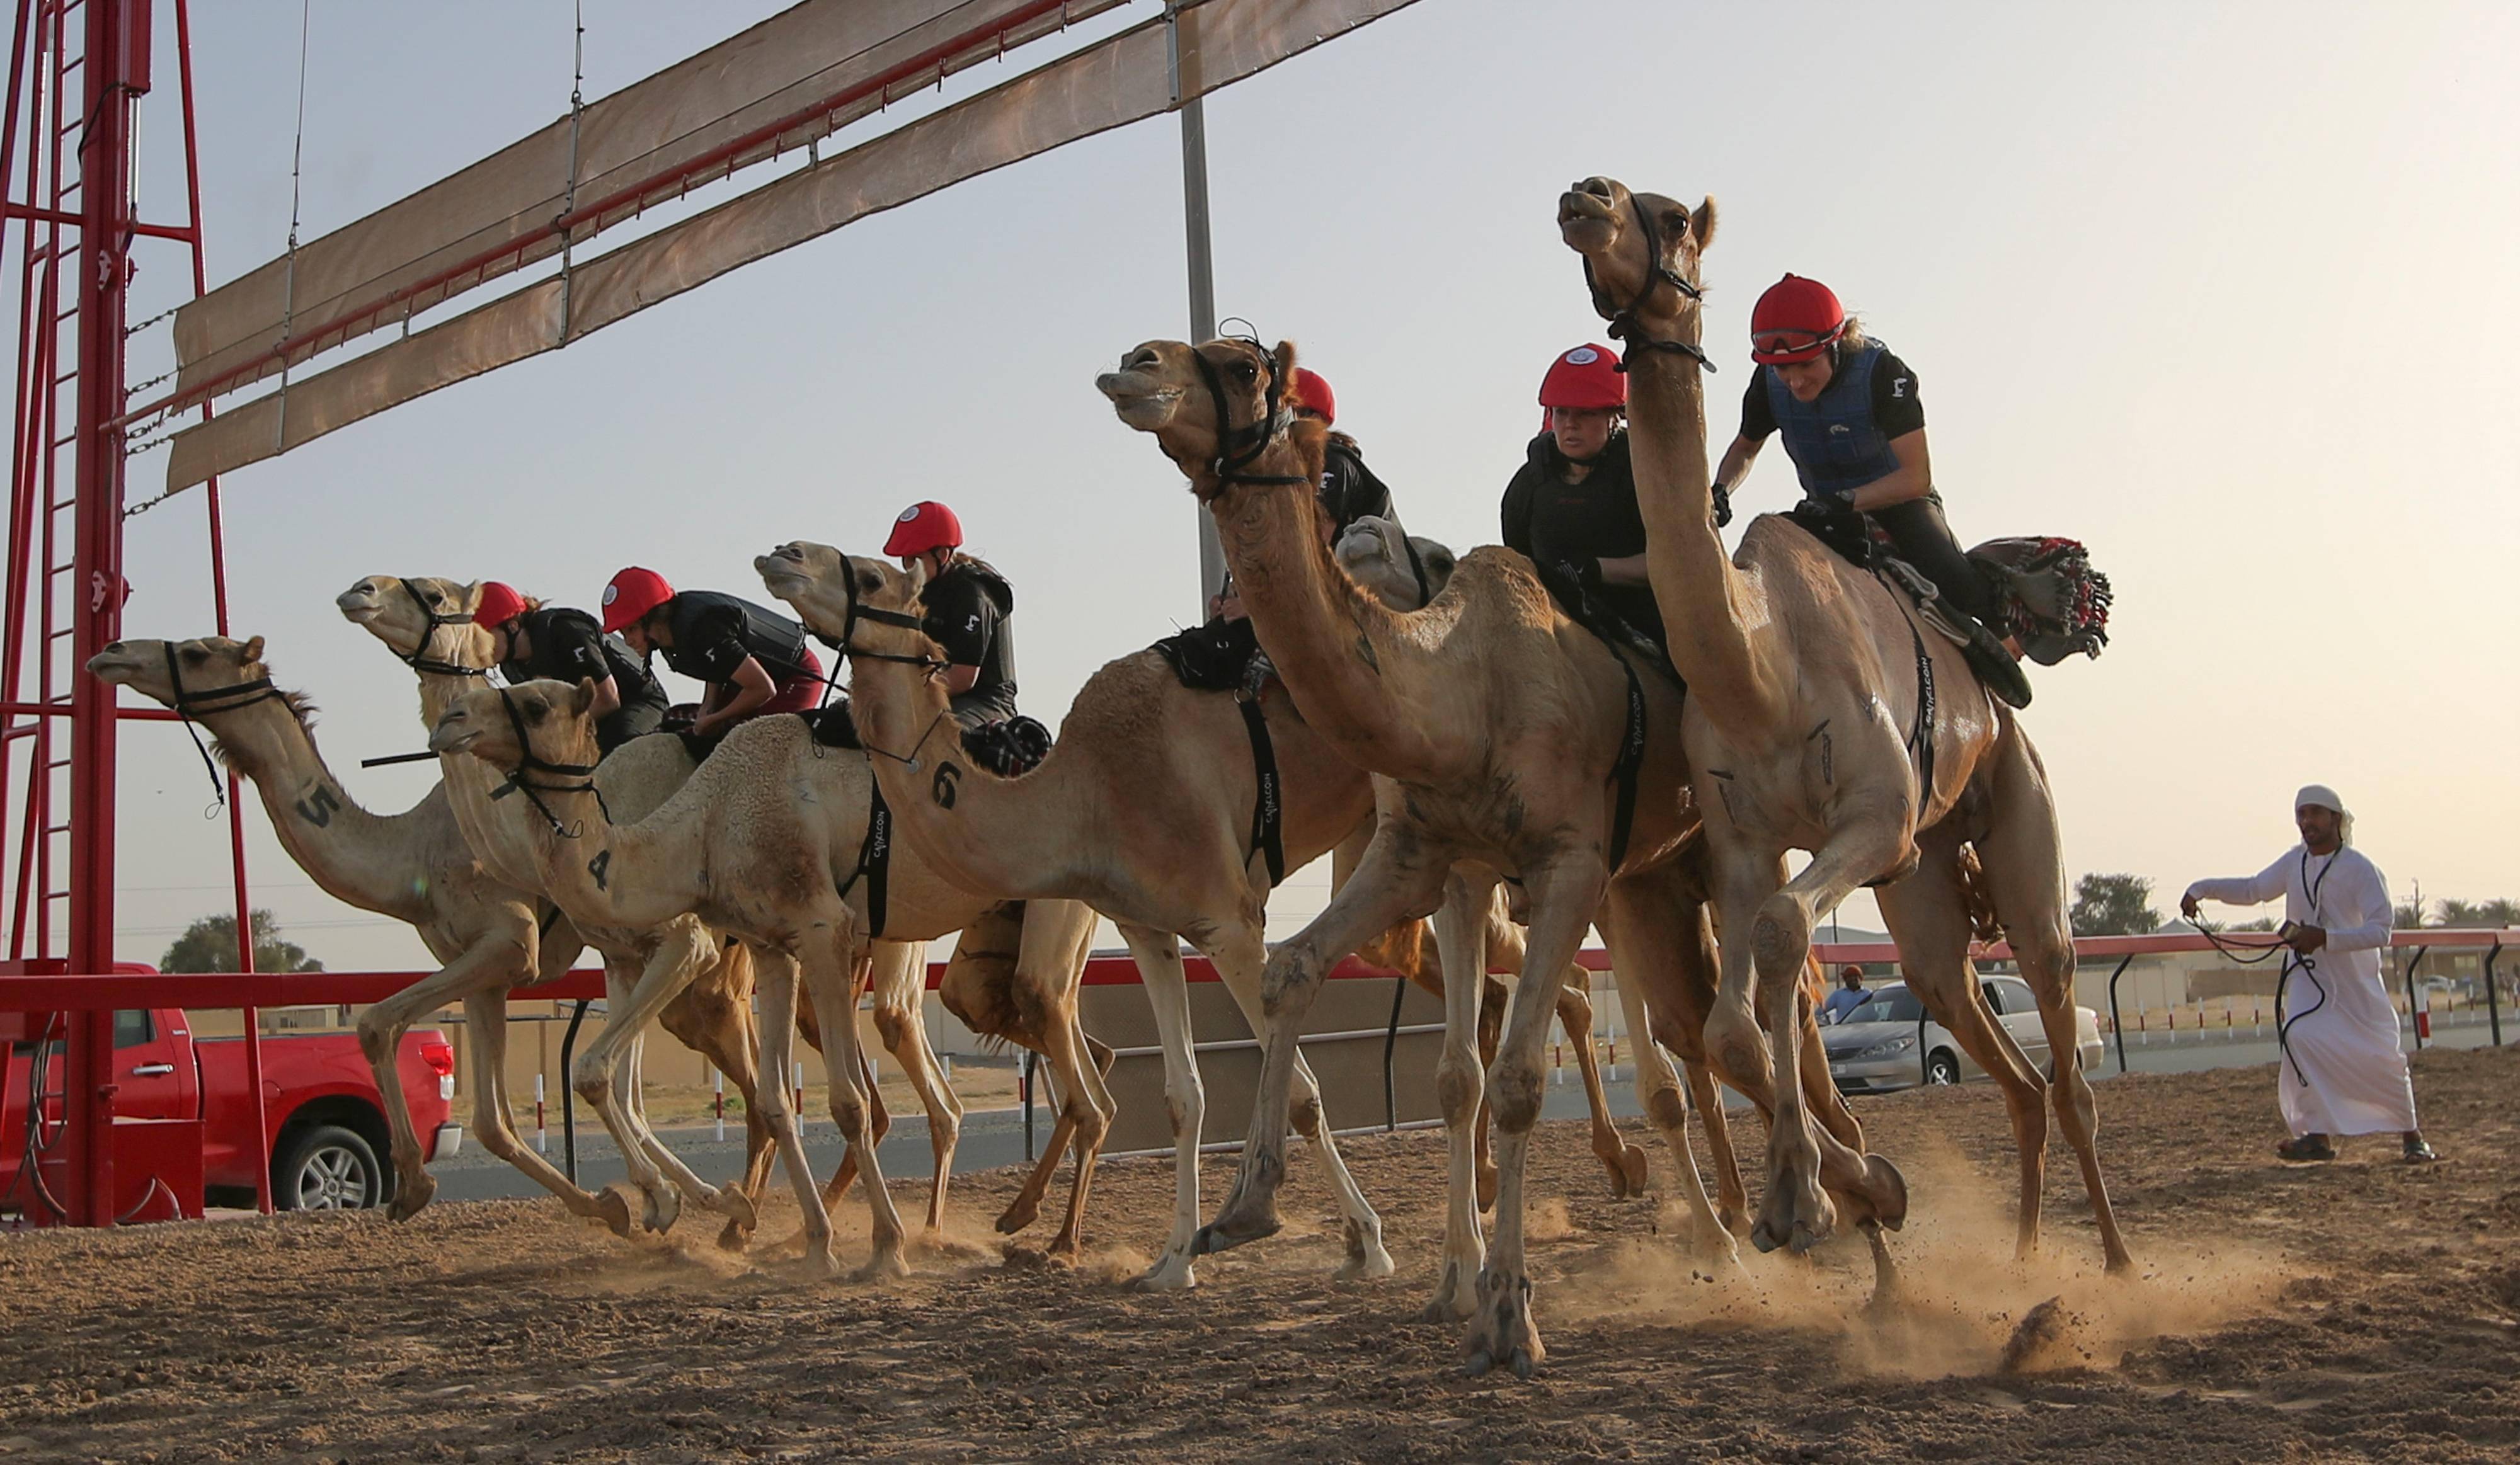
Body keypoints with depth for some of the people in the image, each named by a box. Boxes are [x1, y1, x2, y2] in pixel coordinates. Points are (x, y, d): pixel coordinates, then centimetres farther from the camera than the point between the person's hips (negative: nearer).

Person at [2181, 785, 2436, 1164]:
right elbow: (2252, 889, 18)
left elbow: (2380, 930, -22)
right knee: (2299, 1038, -21)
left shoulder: (2360, 868, -15)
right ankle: (2317, 1135, -16)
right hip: (2309, 979, 3)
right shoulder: (2294, 862, 3)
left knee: (2382, 1061, 1)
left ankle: (2412, 1136, 24)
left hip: (2356, 981, -3)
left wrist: (2325, 939, -34)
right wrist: (2202, 889, 6)